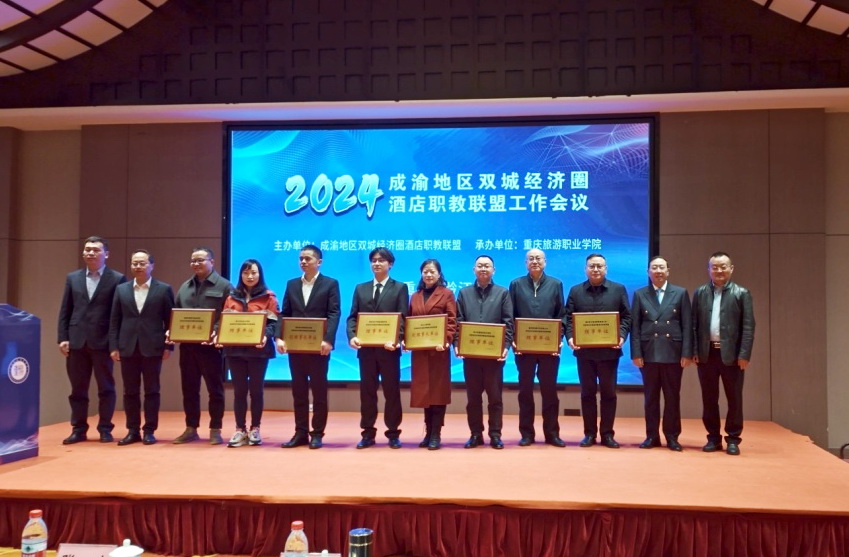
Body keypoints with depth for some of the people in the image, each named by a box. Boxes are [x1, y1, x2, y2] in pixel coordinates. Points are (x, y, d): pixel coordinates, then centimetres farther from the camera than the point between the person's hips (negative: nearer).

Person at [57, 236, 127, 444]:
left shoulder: (117, 279, 1)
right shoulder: (72, 278, 12)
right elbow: (65, 310, 10)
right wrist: (63, 338, 1)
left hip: (103, 341, -3)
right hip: (76, 341, 3)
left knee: (106, 387, 3)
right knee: (78, 388, 8)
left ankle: (105, 429, 13)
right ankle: (78, 429, 16)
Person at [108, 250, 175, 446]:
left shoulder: (164, 289, 2)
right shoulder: (121, 289, 9)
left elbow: (170, 320, 1)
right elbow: (114, 320, 8)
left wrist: (168, 346, -5)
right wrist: (113, 346, 1)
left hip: (152, 348, -3)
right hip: (128, 348, 3)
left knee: (151, 391, 3)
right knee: (130, 391, 6)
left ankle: (149, 431, 10)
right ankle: (133, 431, 14)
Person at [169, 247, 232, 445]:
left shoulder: (224, 286, -3)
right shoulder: (184, 287, 15)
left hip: (211, 345, -5)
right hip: (187, 345, 5)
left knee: (215, 389, 3)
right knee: (189, 389, 10)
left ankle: (215, 430, 10)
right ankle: (191, 429, 19)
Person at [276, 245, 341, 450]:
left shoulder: (330, 284, 0)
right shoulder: (292, 284, 13)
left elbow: (334, 314, -8)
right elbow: (285, 314, 9)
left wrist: (327, 340, -21)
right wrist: (280, 337, -6)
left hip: (318, 346, -4)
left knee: (319, 391, 2)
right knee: (298, 391, 8)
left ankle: (317, 434, 9)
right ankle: (300, 433, 14)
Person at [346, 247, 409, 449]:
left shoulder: (400, 288, 4)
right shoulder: (360, 288, 14)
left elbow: (402, 318, -5)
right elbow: (353, 316, 7)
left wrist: (396, 340, -20)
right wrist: (352, 336, -11)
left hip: (388, 348, -3)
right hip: (366, 348, 3)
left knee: (392, 391, 4)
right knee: (367, 391, 7)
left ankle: (393, 434, 12)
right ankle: (368, 434, 15)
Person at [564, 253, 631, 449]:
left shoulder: (618, 289, 5)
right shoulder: (575, 291, 7)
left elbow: (626, 317, 2)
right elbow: (568, 318, 1)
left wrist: (622, 336, -14)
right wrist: (570, 337, -16)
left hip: (609, 350, 0)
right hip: (584, 350, 1)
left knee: (608, 392, 5)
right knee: (587, 392, 6)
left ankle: (607, 434, 13)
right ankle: (589, 433, 13)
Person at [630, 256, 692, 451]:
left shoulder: (681, 293, 6)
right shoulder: (639, 294, 7)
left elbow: (687, 325, 2)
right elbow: (635, 326, 3)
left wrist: (687, 353, -6)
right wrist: (636, 353, -5)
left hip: (673, 353, 0)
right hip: (648, 353, 1)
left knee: (672, 397, 5)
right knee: (650, 397, 6)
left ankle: (672, 437, 14)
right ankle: (652, 436, 14)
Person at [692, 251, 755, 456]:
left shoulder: (741, 293, 0)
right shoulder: (700, 293, 7)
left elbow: (748, 326, -4)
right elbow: (694, 324, 6)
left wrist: (744, 354, -12)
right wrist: (694, 351, -1)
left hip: (731, 354, -2)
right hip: (707, 353, 2)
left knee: (734, 398, 4)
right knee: (709, 398, 8)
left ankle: (733, 439, 14)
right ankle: (713, 438, 18)